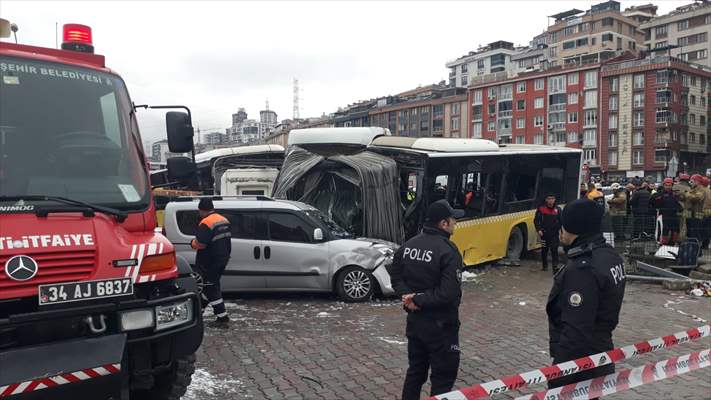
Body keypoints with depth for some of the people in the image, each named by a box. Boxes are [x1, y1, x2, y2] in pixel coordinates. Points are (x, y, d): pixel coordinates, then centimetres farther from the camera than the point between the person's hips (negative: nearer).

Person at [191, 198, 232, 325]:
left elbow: (200, 244, -24)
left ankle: (222, 317, -2)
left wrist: (193, 243, -4)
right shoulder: (224, 220, 9)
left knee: (211, 288, -1)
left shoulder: (206, 223, -19)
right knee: (210, 284, 21)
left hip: (210, 262, -9)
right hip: (223, 258, 9)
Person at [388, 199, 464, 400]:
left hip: (414, 320, 7)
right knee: (443, 376, 8)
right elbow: (449, 293, -26)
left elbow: (395, 275, 9)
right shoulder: (448, 250, -20)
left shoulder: (408, 245, 2)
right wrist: (419, 299, -18)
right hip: (440, 325, -7)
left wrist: (408, 295, -5)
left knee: (415, 370, 20)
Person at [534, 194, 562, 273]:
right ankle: (545, 266, 26)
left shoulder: (558, 209, 4)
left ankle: (555, 267, -8)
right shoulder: (541, 209, -2)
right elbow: (536, 220, 1)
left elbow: (561, 221, 11)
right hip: (544, 234, 0)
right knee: (544, 250, 11)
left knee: (554, 250, -7)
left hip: (554, 234, 0)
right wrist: (538, 230, -9)